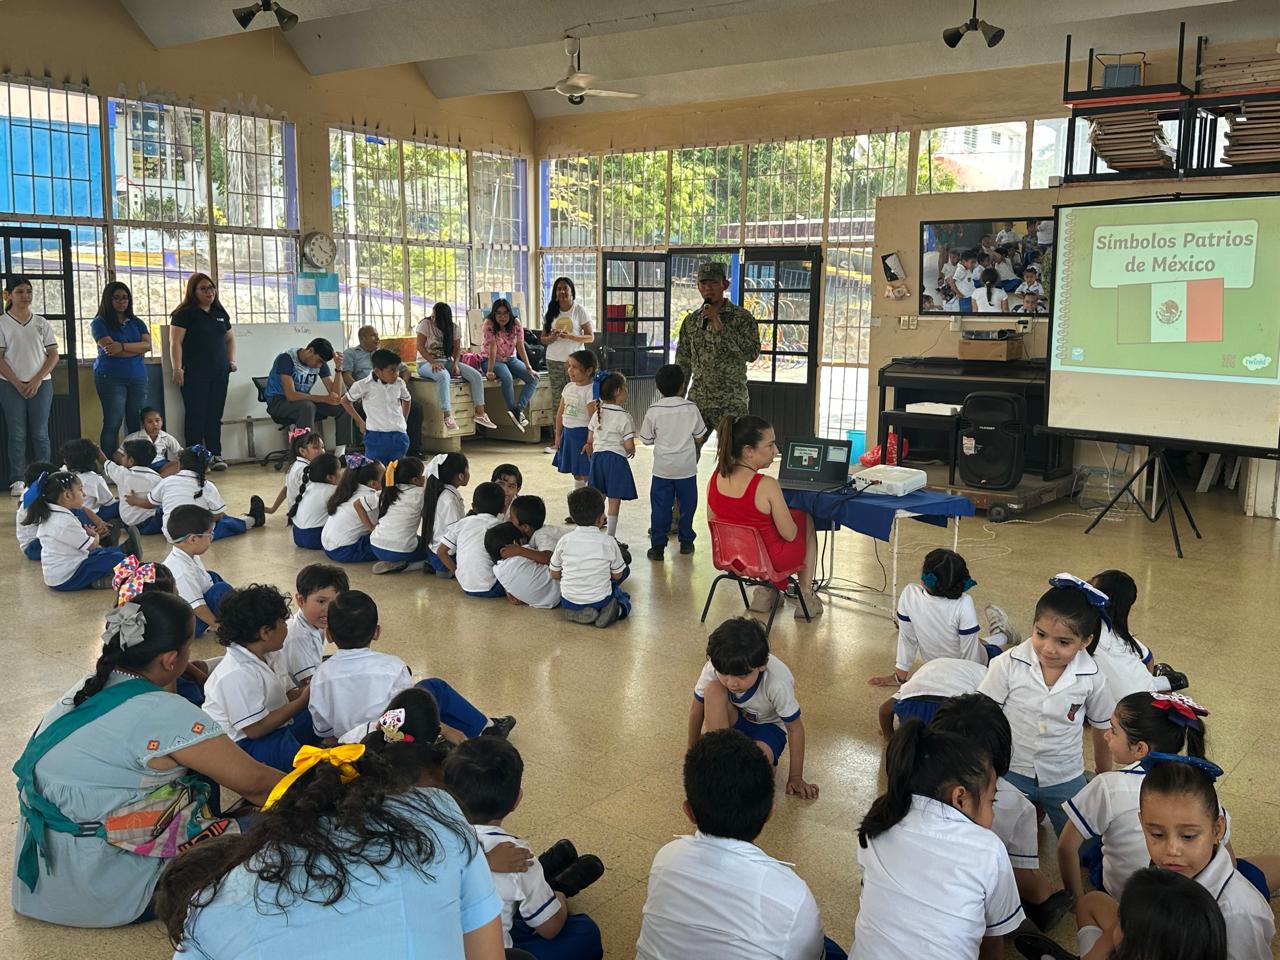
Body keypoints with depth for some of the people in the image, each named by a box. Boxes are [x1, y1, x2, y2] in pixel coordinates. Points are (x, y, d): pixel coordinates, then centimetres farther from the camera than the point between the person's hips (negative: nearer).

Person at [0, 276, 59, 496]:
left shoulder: (41, 323, 7)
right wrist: (18, 383, -10)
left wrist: (37, 380, -7)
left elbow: (54, 355, 5)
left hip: (41, 384, 1)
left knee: (40, 433, 3)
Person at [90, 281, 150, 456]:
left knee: (136, 424, 4)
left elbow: (148, 345, -2)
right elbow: (110, 349, -14)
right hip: (111, 378, -4)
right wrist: (137, 349, -6)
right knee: (113, 424, -4)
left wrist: (123, 346, -16)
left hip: (137, 378, 4)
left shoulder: (136, 322, 15)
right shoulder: (100, 323, 1)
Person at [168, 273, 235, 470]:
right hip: (195, 374, -5)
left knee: (215, 415, 7)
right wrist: (177, 369, -16)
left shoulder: (220, 312, 15)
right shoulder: (185, 313, -3)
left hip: (219, 373, 5)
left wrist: (231, 360, 13)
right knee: (196, 416, -4)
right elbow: (175, 342, -8)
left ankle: (215, 455, 11)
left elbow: (230, 337, 27)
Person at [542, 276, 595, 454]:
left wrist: (570, 336, -17)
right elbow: (543, 339, 11)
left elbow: (591, 337, -3)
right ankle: (558, 441, 7)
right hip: (554, 361, 3)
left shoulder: (579, 310, -1)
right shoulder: (551, 312, 9)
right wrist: (552, 338, -12)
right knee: (557, 402, 4)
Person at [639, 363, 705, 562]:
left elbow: (646, 440, 0)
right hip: (687, 467, 1)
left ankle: (658, 546, 4)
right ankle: (686, 541, 25)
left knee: (660, 507, 4)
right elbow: (699, 437, 4)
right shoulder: (691, 408, -6)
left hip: (662, 468, -1)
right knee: (687, 504, 15)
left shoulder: (654, 411, -9)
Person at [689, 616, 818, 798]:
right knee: (713, 690, -32)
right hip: (734, 720, 3)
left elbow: (796, 728, -21)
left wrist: (796, 778, -14)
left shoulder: (777, 683, -35)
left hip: (768, 726, -3)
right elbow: (697, 709, -12)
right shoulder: (714, 668, -28)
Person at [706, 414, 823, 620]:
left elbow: (713, 521, 3)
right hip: (770, 560, -5)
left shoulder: (715, 478, -11)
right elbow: (790, 534, -19)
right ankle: (806, 595, 29)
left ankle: (767, 590, 27)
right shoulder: (766, 485, -29)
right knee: (806, 520, 24)